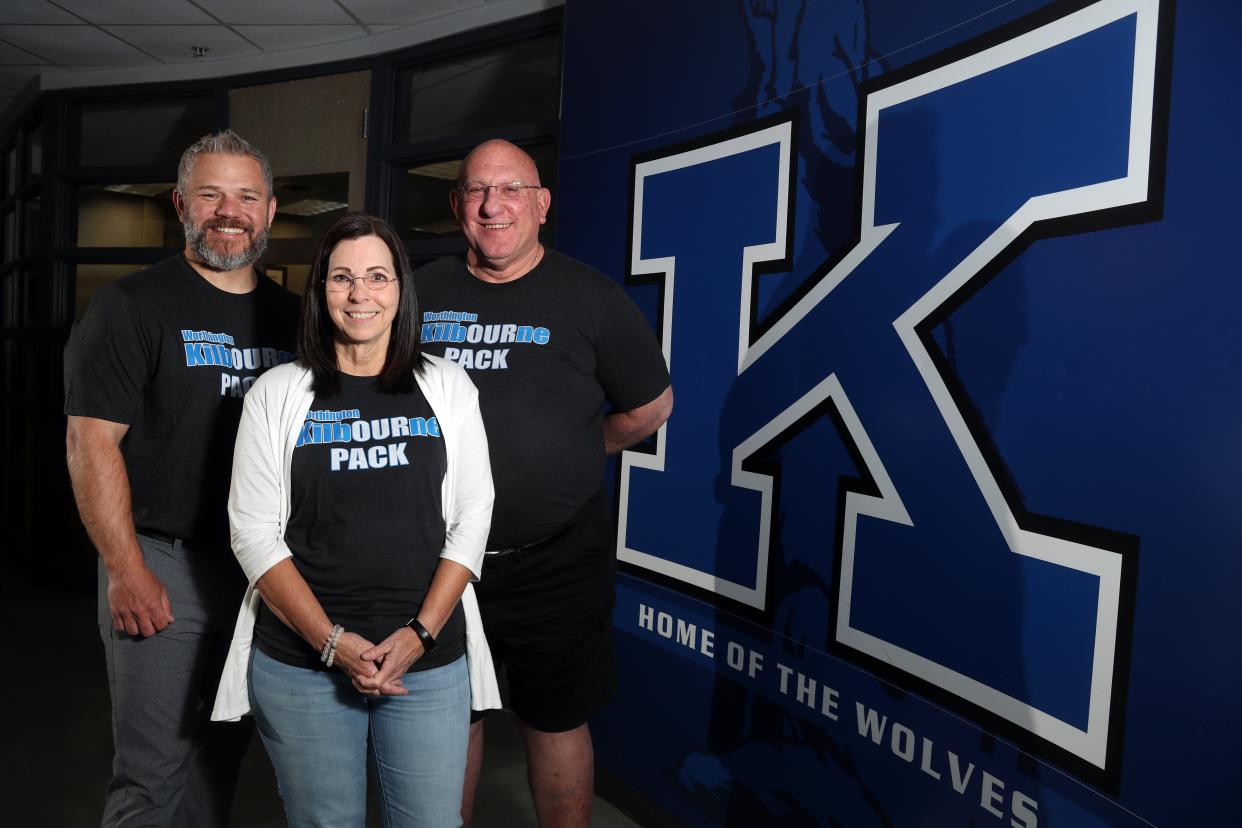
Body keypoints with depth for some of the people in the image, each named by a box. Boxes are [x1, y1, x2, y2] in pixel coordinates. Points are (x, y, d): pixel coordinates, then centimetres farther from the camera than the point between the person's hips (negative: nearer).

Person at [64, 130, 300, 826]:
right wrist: (127, 573, -15)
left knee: (223, 755, 18)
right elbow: (92, 441, -10)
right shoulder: (133, 306, -6)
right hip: (165, 565, -4)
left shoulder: (291, 314, 9)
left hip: (266, 571, 5)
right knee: (154, 771, 3)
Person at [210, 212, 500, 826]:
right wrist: (333, 642, -11)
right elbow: (254, 531, -2)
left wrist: (420, 633, -8)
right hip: (301, 662, 0)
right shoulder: (277, 393, 2)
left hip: (431, 663, 1)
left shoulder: (448, 388, 4)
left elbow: (471, 519, 2)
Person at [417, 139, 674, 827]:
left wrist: (578, 454, 7)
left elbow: (651, 406, 5)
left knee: (556, 724, 13)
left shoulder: (590, 298, -4)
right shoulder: (422, 293, 4)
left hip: (555, 562, -2)